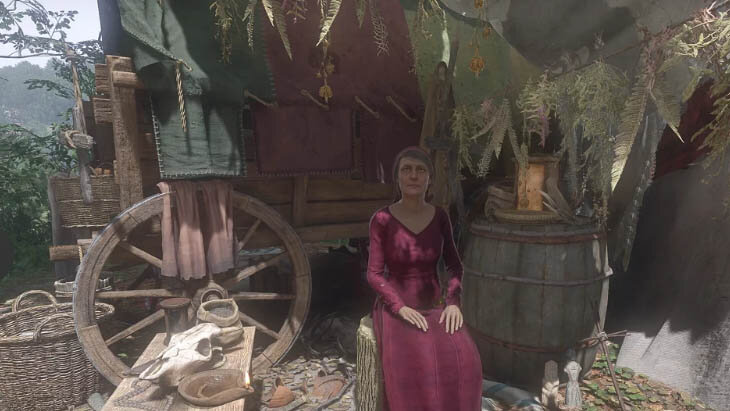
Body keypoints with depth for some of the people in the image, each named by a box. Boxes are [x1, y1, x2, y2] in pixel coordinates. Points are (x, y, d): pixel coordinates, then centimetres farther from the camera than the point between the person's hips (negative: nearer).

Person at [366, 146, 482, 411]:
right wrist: (402, 308, -24)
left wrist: (453, 303, -14)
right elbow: (374, 274, -11)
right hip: (394, 308, -3)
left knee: (461, 363, -24)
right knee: (410, 370, -30)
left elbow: (454, 266, 2)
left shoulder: (440, 216, -1)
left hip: (433, 306, 3)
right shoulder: (381, 219, -12)